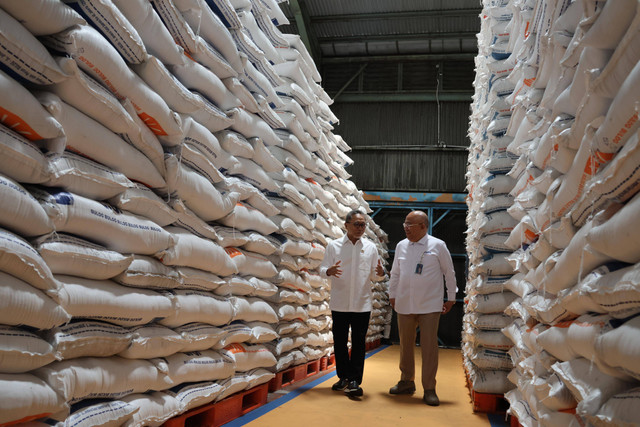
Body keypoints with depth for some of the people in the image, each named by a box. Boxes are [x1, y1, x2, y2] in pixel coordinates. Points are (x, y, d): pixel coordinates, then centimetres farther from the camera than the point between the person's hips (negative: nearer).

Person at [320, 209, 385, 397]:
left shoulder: (370, 247, 6)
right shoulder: (334, 246, 2)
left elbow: (374, 275, 10)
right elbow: (322, 268, 1)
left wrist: (380, 273, -13)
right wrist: (329, 271, -22)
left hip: (362, 304, 0)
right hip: (339, 303, 0)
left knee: (358, 343, 2)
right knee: (339, 341, 8)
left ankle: (354, 381, 8)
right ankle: (344, 376, 23)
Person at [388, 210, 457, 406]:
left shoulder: (437, 246, -3)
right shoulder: (401, 246, 8)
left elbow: (449, 272, 4)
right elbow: (395, 273, 17)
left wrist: (451, 298, 5)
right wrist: (392, 295, 14)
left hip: (430, 305, -4)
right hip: (404, 305, 4)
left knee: (429, 346, -3)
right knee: (405, 345, 11)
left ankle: (429, 389, 5)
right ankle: (406, 382, 26)